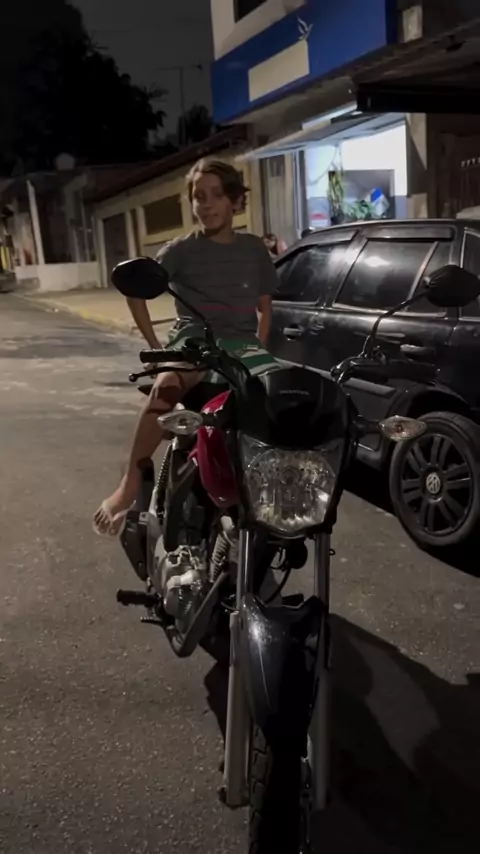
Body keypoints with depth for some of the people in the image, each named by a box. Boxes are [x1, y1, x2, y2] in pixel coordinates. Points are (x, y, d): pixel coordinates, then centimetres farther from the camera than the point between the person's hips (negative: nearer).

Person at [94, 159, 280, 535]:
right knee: (168, 384, -38)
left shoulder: (254, 249, 12)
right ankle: (131, 484, -32)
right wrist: (155, 346, 1)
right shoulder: (181, 250, 4)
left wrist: (259, 352, 8)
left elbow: (264, 306, 19)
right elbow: (136, 292, 7)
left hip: (242, 343, 3)